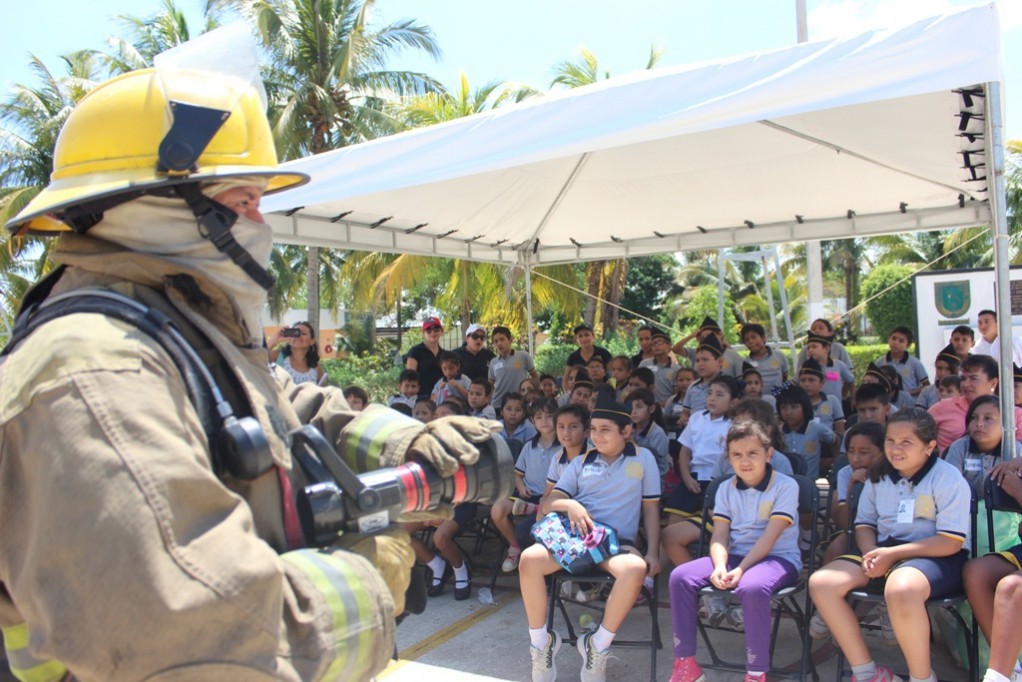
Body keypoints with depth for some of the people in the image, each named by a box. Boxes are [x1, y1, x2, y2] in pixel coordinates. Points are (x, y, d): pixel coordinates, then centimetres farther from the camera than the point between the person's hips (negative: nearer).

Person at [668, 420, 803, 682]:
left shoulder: (786, 486, -6)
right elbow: (719, 536, 0)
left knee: (752, 587, -39)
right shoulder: (726, 489, 8)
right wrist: (720, 566, -21)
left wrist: (740, 570, -25)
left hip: (779, 558, -5)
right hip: (736, 554, 5)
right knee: (680, 576, -17)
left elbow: (769, 538, -16)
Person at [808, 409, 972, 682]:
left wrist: (892, 554, -19)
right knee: (821, 583, -16)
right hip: (885, 553, 6)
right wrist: (871, 554, -7)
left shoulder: (948, 478, -8)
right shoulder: (879, 477, 10)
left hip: (937, 558, -6)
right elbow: (864, 523, 16)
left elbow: (951, 542, -14)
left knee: (900, 589, -42)